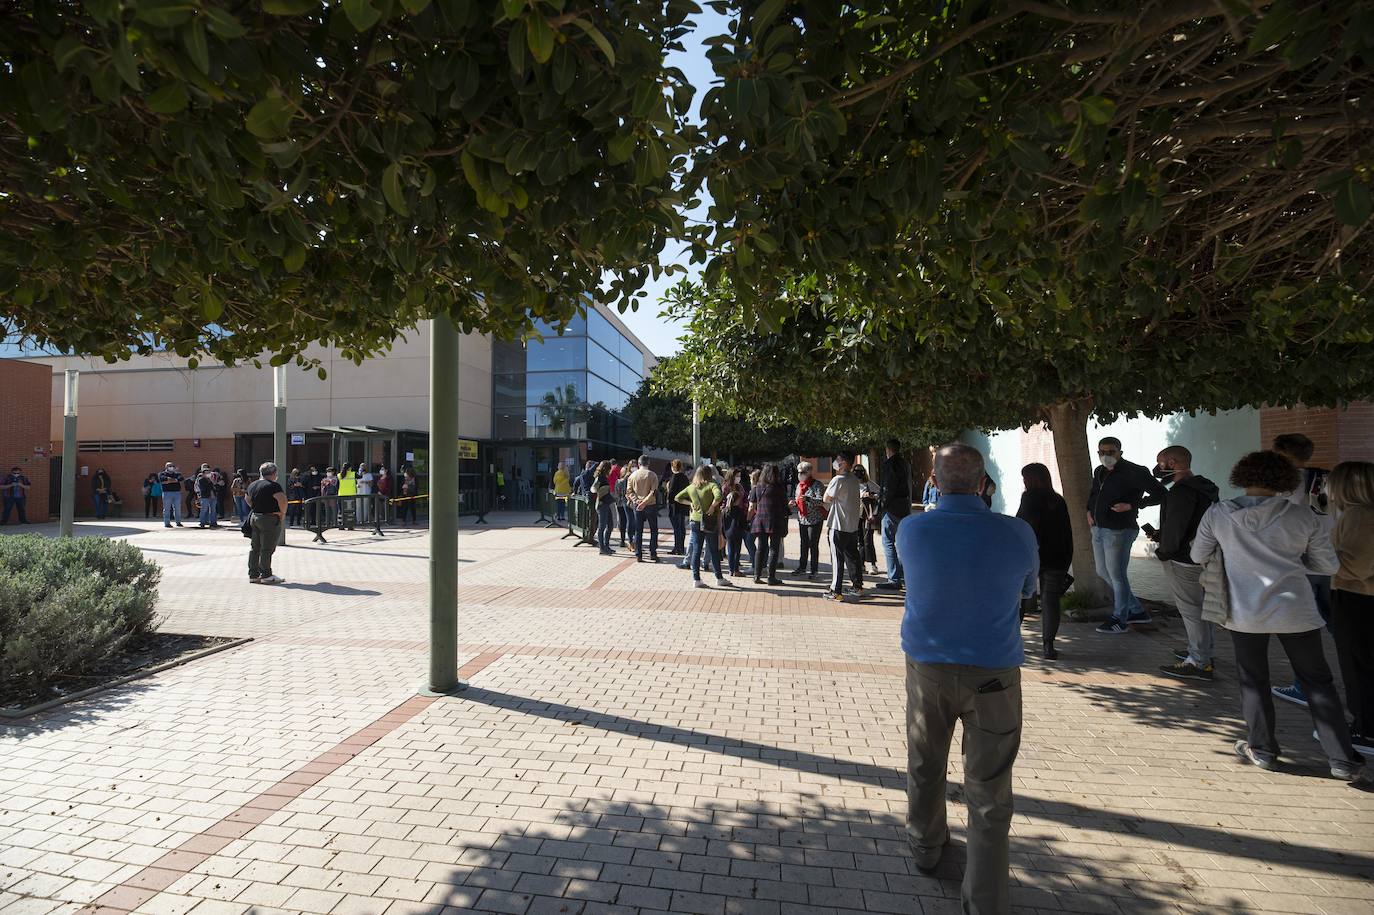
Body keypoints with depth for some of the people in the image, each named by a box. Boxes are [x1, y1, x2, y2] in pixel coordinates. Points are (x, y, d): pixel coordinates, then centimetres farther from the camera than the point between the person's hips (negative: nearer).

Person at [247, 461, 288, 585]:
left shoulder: (253, 485, 12)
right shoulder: (273, 485, -15)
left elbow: (248, 499, 27)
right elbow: (282, 499, -28)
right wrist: (283, 512, -14)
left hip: (254, 517, 8)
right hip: (269, 519, -8)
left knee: (255, 548, 13)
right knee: (267, 549, -3)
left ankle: (253, 575, 19)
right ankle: (266, 576, 2)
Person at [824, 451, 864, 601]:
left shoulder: (838, 479, -15)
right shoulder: (855, 480, 9)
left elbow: (826, 498, -10)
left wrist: (828, 486, 4)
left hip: (838, 526, -7)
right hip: (853, 525, 7)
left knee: (837, 559, -3)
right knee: (853, 557, 15)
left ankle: (836, 591, -2)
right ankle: (858, 587, 23)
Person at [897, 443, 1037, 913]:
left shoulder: (911, 530, -12)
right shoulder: (1017, 534, -15)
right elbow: (1027, 588, 5)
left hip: (927, 666, 2)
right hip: (994, 672, -2)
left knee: (925, 767, 22)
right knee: (988, 793, 9)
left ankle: (926, 847, 43)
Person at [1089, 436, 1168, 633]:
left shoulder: (1134, 472, -12)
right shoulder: (1099, 472, 11)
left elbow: (1160, 493, -15)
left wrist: (1131, 505, -20)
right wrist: (1089, 510, 14)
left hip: (1119, 532, -9)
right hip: (1099, 529, 9)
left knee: (1117, 576, 0)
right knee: (1103, 573, 16)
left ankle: (1120, 620, 14)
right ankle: (1137, 611, 30)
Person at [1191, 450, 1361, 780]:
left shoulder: (1217, 514, -7)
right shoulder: (1303, 517, -5)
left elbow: (1198, 555, 5)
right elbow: (1329, 565, 4)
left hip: (1244, 613, 0)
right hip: (1295, 611, 1)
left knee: (1253, 680, 15)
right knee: (1318, 681, 15)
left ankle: (1262, 750, 22)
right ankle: (1342, 759, 18)